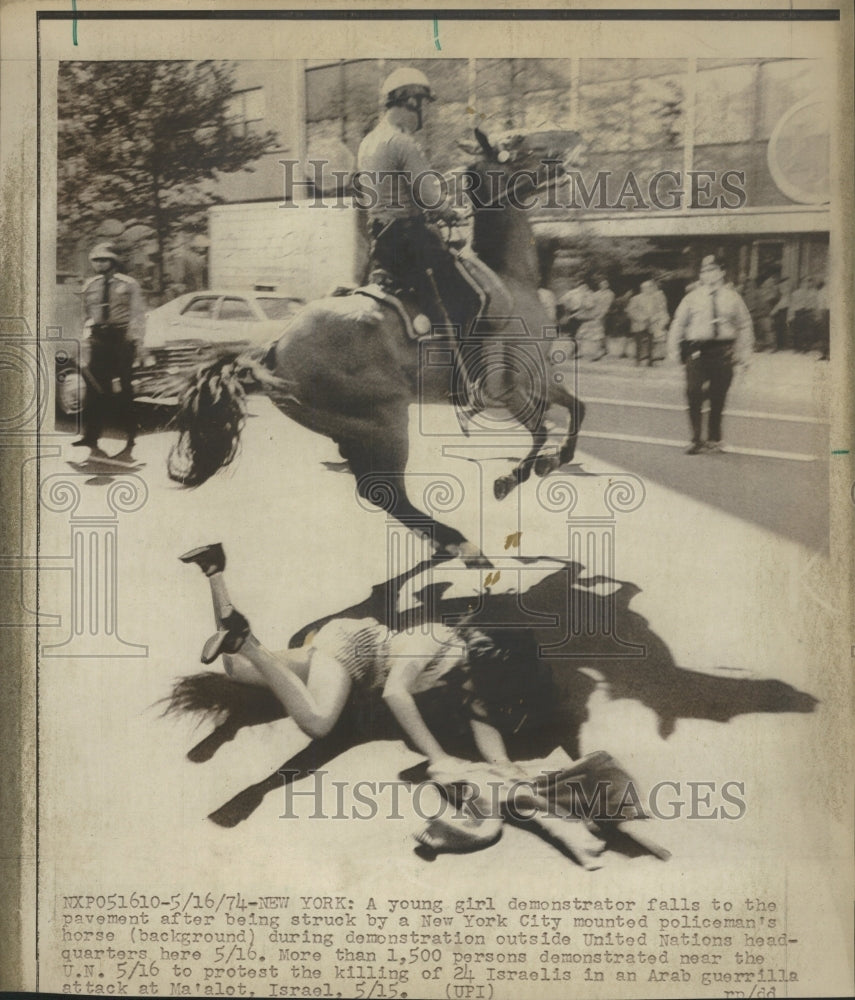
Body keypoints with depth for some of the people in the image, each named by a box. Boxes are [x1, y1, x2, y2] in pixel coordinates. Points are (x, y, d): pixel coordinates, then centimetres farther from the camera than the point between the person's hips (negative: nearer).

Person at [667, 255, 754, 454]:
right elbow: (678, 323, 11)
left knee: (718, 398, 7)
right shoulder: (692, 297, 4)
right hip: (697, 350, -1)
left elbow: (744, 325, 13)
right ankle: (697, 440, -2)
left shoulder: (732, 297, 7)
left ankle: (714, 440, 22)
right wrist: (674, 350, 8)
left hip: (723, 351, 1)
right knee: (693, 394, -11)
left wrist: (744, 353, 9)